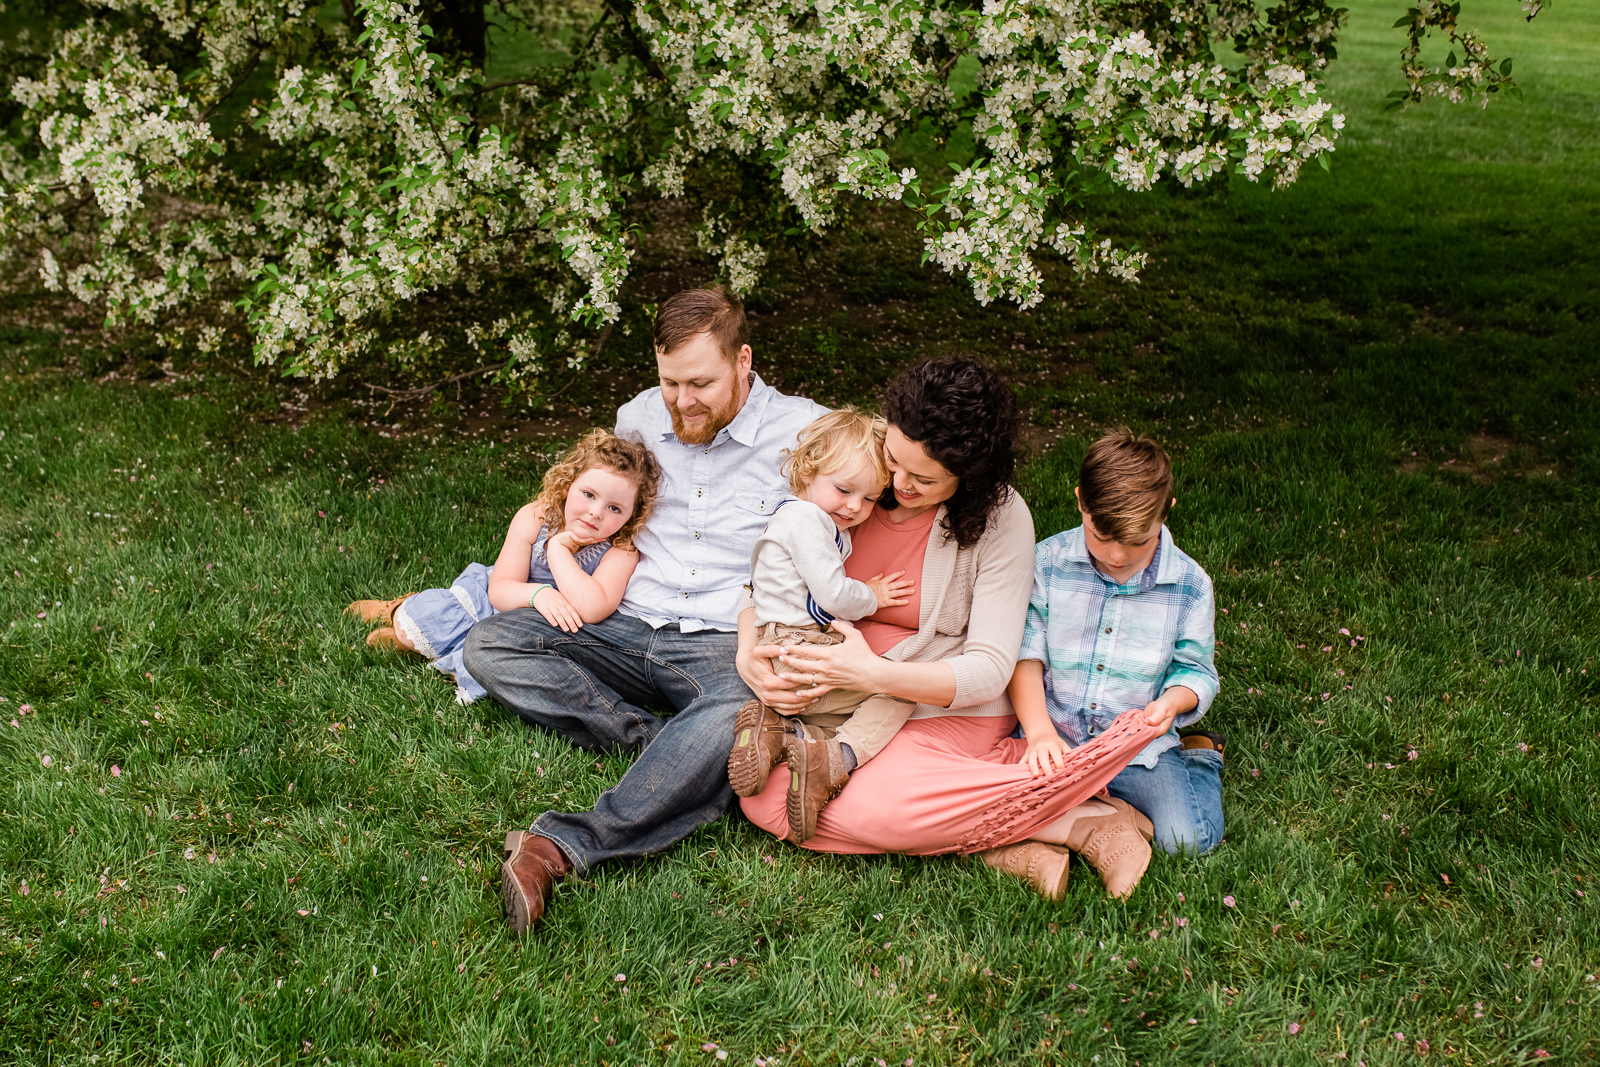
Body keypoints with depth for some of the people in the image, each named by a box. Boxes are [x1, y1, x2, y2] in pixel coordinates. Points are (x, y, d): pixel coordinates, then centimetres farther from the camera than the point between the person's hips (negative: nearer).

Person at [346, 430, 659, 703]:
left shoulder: (622, 551, -24)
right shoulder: (534, 518, -16)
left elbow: (592, 609, -40)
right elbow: (500, 591, -16)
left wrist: (558, 547, -34)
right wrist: (538, 593, -38)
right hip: (491, 602, 2)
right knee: (414, 619, -12)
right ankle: (402, 612, 26)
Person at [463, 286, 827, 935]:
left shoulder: (805, 430, -2)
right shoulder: (637, 420, 12)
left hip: (726, 644, -4)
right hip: (625, 631, 5)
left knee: (742, 715, -40)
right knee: (489, 647, -16)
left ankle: (563, 845, -48)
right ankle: (660, 743, -25)